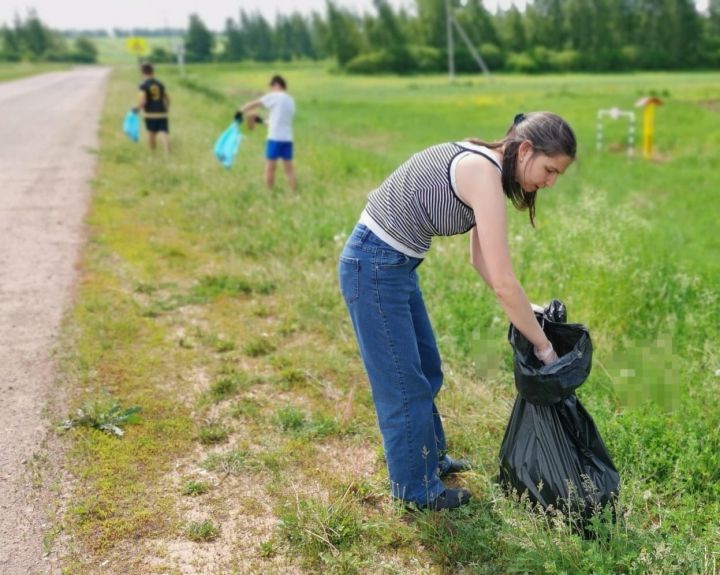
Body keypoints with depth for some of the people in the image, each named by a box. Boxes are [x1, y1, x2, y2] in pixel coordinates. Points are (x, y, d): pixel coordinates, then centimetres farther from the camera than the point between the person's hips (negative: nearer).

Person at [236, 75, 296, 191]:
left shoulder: (274, 96, -4)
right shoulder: (290, 100, 15)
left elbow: (254, 104, -2)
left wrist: (240, 112, 10)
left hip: (275, 138, -6)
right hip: (288, 139, 6)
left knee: (270, 168, 3)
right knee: (289, 168, 8)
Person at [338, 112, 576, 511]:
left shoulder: (484, 166, 6)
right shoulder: (484, 173, -23)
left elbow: (481, 259, 11)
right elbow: (503, 283, -25)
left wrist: (523, 311, 3)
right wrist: (543, 346, -14)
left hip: (395, 264, 10)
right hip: (373, 266, -10)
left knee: (426, 371, 23)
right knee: (404, 385, 6)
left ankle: (431, 459, 44)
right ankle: (416, 489, 25)